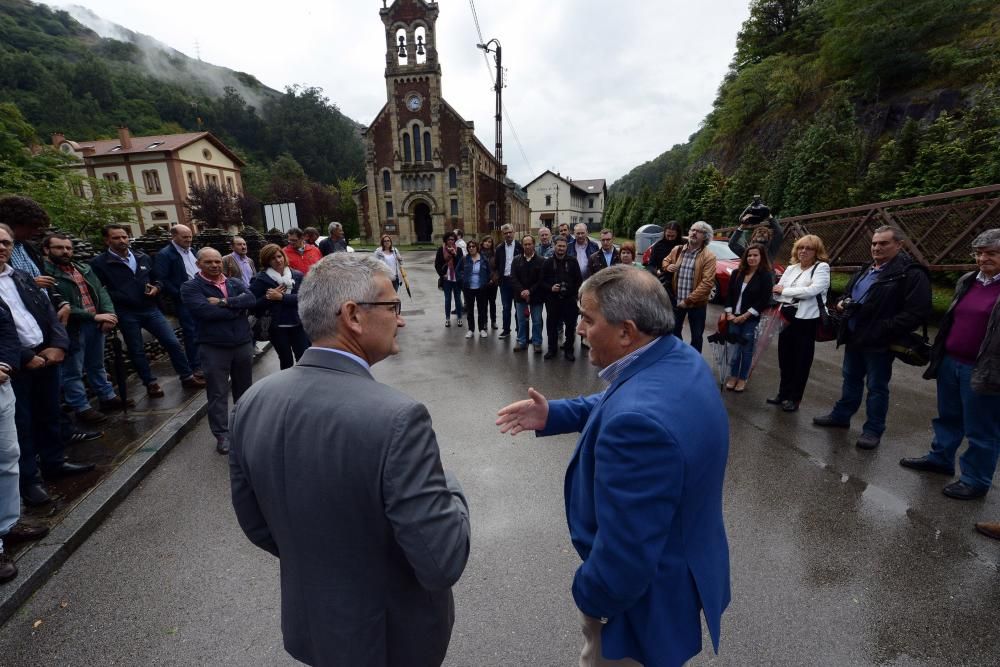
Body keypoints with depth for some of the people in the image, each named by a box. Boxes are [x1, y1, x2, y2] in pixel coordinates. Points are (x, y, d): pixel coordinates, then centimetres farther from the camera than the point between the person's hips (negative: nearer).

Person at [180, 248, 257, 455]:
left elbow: (251, 299, -9)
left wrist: (224, 302, -18)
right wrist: (237, 306, -11)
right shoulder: (190, 287, -4)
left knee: (244, 388, 17)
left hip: (243, 343, 4)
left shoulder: (235, 283, 9)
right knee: (218, 393, 2)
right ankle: (222, 435, 12)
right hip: (214, 347, -4)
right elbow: (205, 310, -20)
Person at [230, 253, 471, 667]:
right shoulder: (396, 418, -35)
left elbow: (256, 525, -1)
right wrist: (449, 489, -12)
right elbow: (442, 563, -30)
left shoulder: (254, 401, -14)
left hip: (309, 623, 5)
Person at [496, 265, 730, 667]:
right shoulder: (680, 359, -9)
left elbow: (626, 556, -34)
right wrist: (553, 414, 0)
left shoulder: (638, 421, -41)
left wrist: (589, 596, -14)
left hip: (647, 595, -8)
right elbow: (613, 405, 8)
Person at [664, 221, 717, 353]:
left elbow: (707, 282, -19)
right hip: (676, 301, 4)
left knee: (696, 336, 11)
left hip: (697, 303, -4)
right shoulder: (677, 250, 2)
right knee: (674, 332, 17)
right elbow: (665, 261, 21)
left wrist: (688, 300, -21)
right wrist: (667, 267, -4)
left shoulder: (709, 256, -12)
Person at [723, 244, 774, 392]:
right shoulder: (737, 273, 6)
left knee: (747, 350, 6)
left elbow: (764, 300, -11)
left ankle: (743, 378, 20)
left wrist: (745, 316, -14)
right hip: (734, 317, 3)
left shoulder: (766, 276, -5)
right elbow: (729, 294, 6)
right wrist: (729, 313, -5)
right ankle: (733, 376, 20)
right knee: (733, 349, 5)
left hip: (752, 320, -3)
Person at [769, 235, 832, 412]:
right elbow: (777, 291, 5)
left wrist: (785, 291, -10)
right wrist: (796, 298, -12)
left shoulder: (822, 267, -4)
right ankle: (784, 393, 27)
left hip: (807, 321, -5)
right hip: (787, 318, 5)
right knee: (785, 358, 12)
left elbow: (813, 290, -19)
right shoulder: (791, 268, 11)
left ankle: (794, 398, 18)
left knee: (801, 361, 6)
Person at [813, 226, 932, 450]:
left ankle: (873, 430, 18)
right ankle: (841, 415, 34)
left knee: (876, 387, 5)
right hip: (854, 337, 8)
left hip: (879, 343, -8)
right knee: (851, 378, 20)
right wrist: (843, 302, 4)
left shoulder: (911, 273, -14)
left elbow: (917, 313, -21)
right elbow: (849, 292, 27)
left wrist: (882, 330, -26)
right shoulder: (866, 269, 11)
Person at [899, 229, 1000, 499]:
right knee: (948, 416, 20)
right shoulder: (967, 281, 9)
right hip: (950, 362, 6)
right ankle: (940, 457, 37)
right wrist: (939, 354, 19)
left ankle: (976, 480, 22)